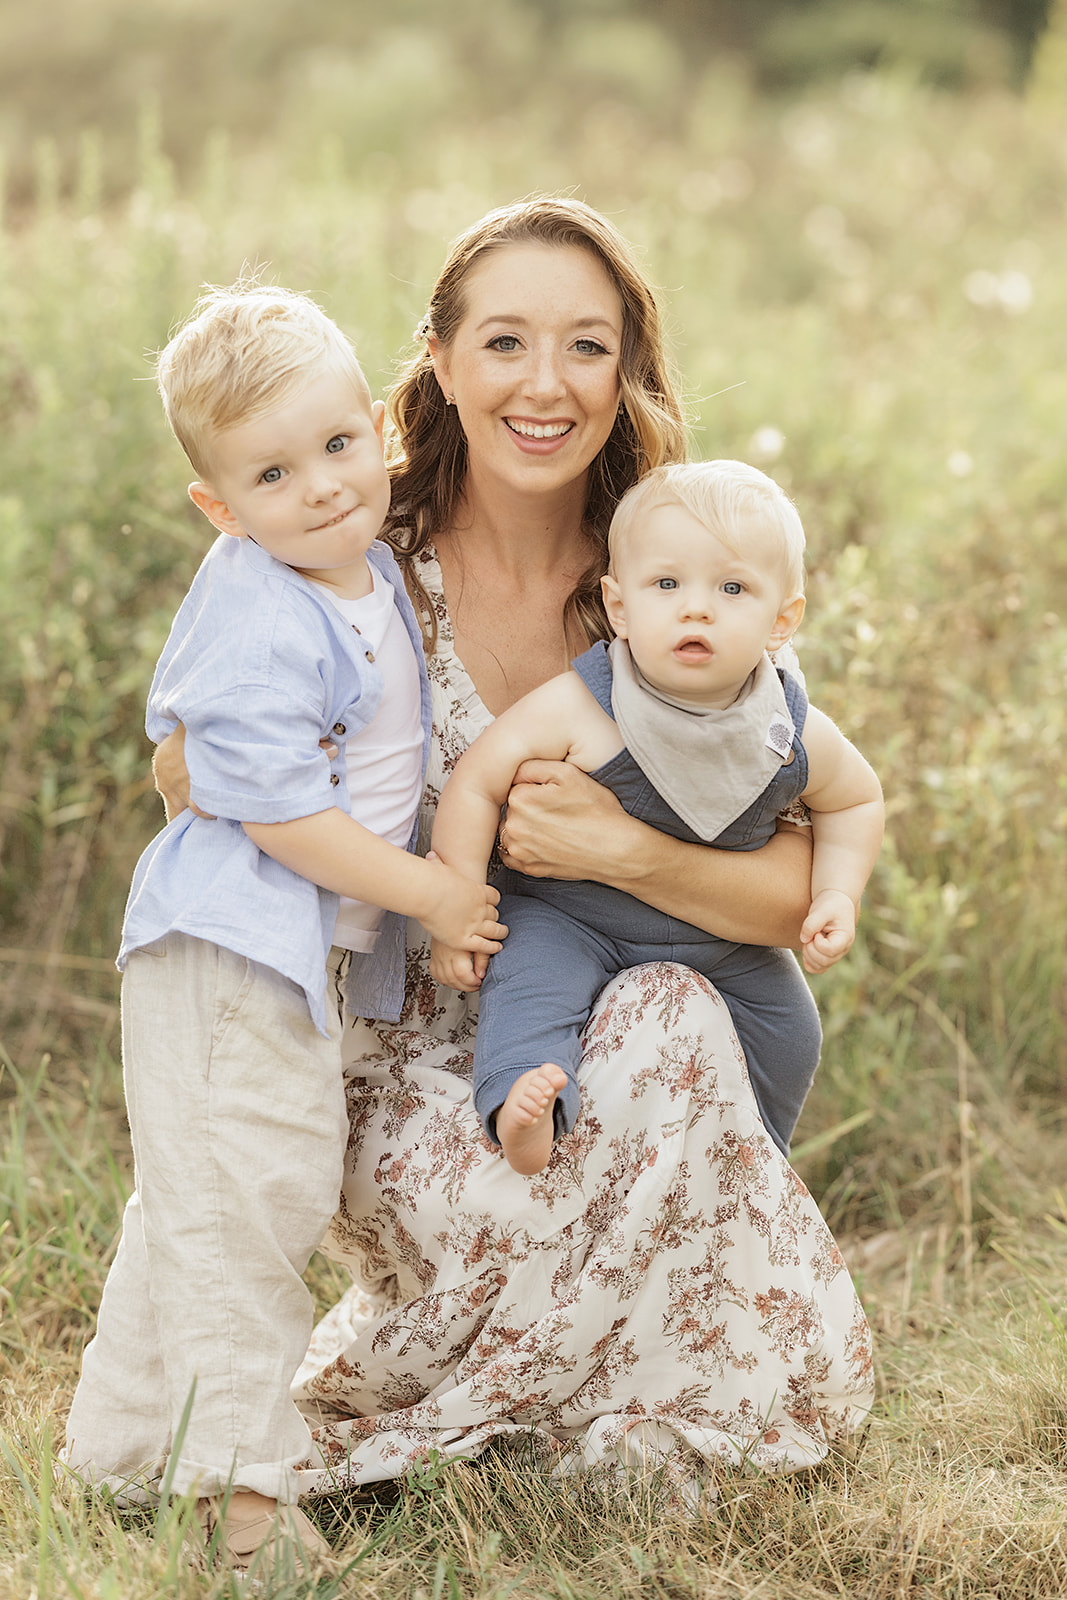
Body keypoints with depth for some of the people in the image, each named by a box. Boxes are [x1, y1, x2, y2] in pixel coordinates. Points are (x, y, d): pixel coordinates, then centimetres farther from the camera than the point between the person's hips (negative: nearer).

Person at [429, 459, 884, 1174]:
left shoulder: (798, 737, -15)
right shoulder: (574, 709, -28)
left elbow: (857, 800, 6)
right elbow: (476, 783, -19)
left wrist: (837, 892, -9)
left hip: (720, 940, 4)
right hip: (568, 918, -4)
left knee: (785, 1024, 7)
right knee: (531, 979, -30)